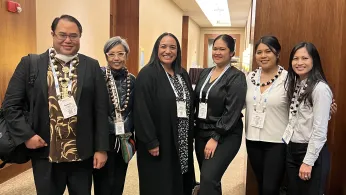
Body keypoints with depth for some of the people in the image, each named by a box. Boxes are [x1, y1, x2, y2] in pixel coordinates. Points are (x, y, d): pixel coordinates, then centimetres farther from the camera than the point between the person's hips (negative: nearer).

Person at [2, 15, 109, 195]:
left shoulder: (92, 66, 0)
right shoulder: (29, 64, -1)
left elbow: (100, 110, -1)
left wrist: (101, 148, -3)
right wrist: (26, 135, -10)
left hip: (82, 155, 1)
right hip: (45, 155, 0)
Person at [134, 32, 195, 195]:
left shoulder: (183, 74, 10)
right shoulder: (147, 74, -12)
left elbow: (189, 105, 13)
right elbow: (142, 112, -17)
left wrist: (190, 136, 10)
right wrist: (151, 142, -18)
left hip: (182, 142, 7)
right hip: (159, 143, -6)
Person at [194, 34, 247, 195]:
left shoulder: (237, 77, -9)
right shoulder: (204, 73, 10)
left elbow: (232, 112, -16)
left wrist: (215, 138, -18)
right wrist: (194, 129, 8)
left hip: (225, 136, -6)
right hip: (201, 133, 6)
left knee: (209, 179, -14)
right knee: (207, 178, 12)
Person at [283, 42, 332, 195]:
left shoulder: (320, 88, -16)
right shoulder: (294, 84, 9)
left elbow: (320, 129, -18)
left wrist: (308, 161, -17)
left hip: (312, 151, -7)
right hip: (292, 149, 7)